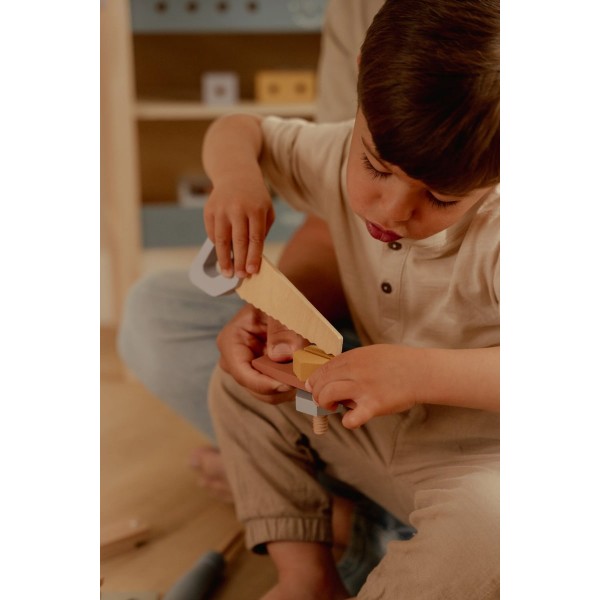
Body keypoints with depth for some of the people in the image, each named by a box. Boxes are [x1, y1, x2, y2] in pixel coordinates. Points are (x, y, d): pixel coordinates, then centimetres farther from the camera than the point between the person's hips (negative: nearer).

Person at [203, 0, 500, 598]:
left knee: (485, 521, -38)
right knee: (238, 381, -2)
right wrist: (234, 173, -19)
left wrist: (419, 372, -47)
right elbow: (238, 129, 5)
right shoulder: (342, 158, -10)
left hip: (476, 456, -6)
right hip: (373, 425, 6)